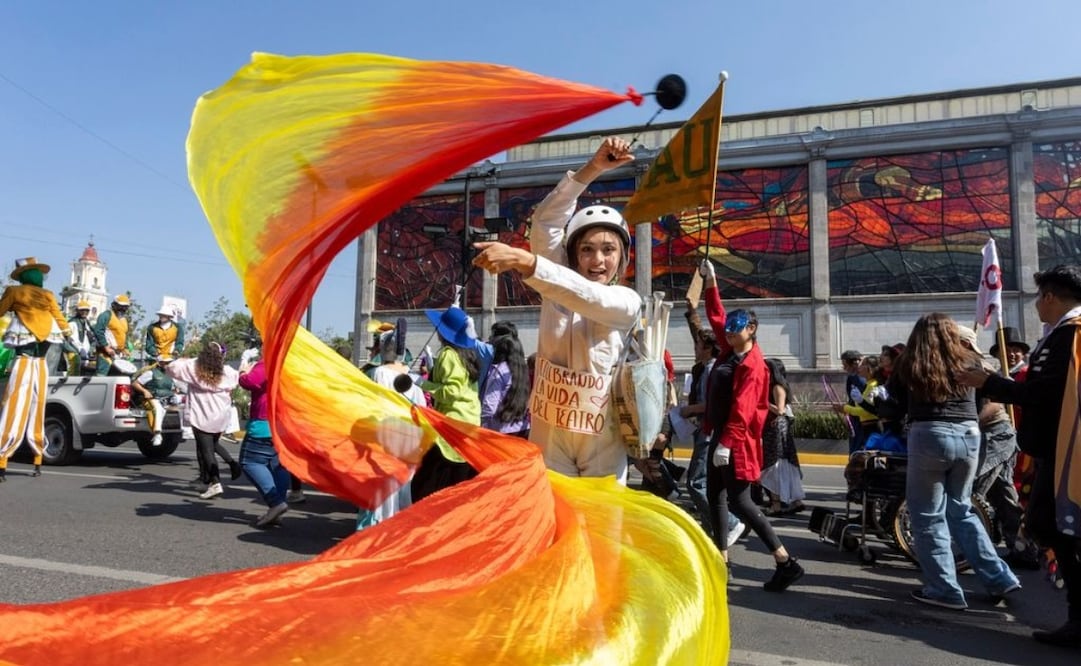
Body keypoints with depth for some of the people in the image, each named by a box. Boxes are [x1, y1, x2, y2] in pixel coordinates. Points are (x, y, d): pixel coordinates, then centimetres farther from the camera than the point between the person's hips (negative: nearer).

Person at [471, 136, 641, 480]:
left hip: (603, 437, -1)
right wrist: (591, 169, -19)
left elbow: (588, 297, -26)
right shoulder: (556, 287, 1)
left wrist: (524, 261, -38)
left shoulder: (628, 301, -6)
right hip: (549, 431, 2)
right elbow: (545, 222, -11)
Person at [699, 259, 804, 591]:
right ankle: (721, 561, 22)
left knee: (739, 501, -8)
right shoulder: (730, 351, 8)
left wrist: (727, 443, -26)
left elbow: (742, 409, -22)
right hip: (721, 437, 10)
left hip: (737, 442, -10)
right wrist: (711, 282, 15)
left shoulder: (753, 365, -16)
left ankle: (786, 562, -2)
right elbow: (716, 317, 18)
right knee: (715, 495, 12)